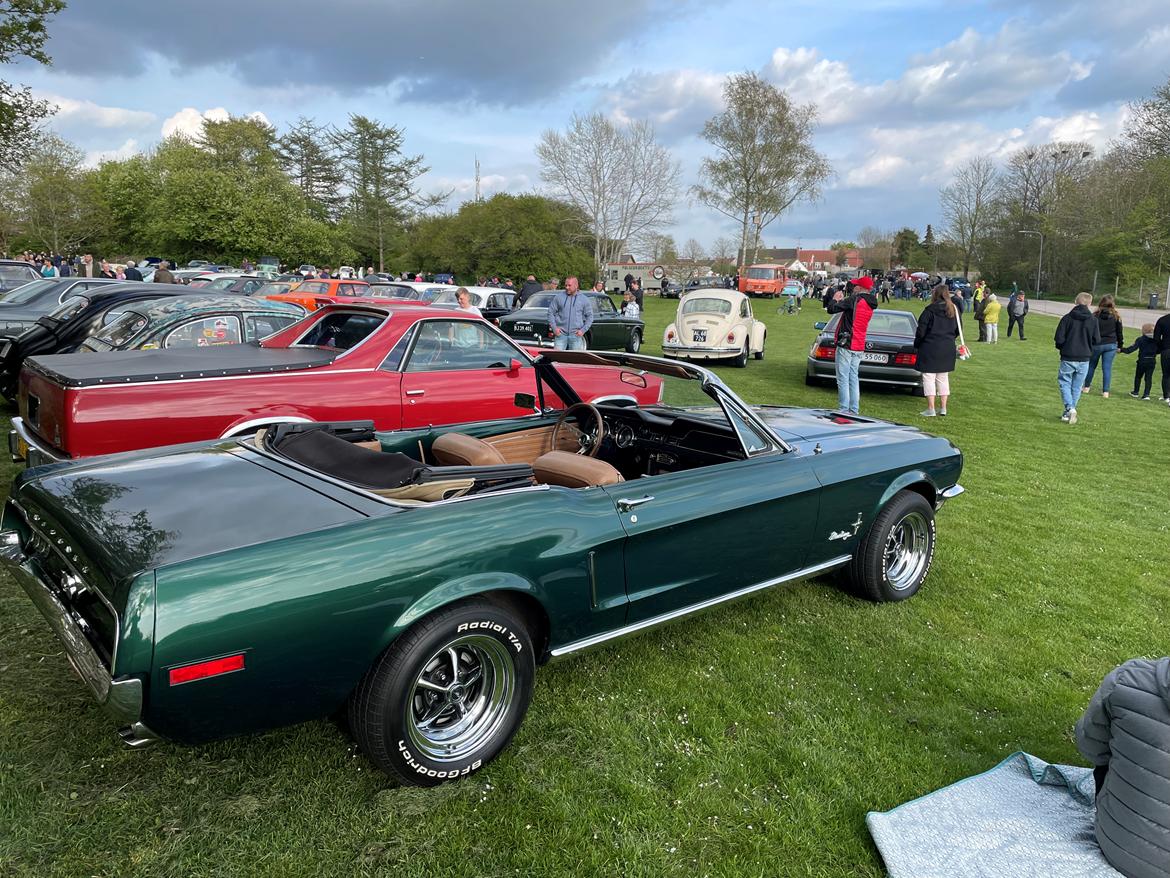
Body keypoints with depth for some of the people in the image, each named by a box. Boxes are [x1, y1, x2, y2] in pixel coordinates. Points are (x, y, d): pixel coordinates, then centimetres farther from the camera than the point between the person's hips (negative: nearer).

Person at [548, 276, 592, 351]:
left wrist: (583, 330, -1)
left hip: (576, 336, 0)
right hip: (561, 334, 0)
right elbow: (551, 312, 9)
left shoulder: (584, 299, 7)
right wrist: (554, 327, -2)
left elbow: (589, 317, 11)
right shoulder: (558, 297, 6)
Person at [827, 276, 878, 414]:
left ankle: (844, 410, -7)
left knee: (843, 379, -5)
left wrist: (835, 299, 4)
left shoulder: (855, 299, -13)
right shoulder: (870, 304, 13)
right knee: (853, 378, 13)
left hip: (846, 345, -8)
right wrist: (843, 300, 20)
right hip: (859, 347, 8)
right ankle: (853, 410, 14)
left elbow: (832, 309, -15)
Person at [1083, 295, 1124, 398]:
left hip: (1096, 344, -1)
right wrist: (1120, 345, 16)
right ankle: (1105, 391, 2)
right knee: (1107, 368, 2)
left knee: (1091, 365, 15)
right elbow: (1120, 332, 6)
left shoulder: (1095, 316, -8)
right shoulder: (1116, 316, 0)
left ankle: (1086, 387, 21)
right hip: (1111, 345, 2)